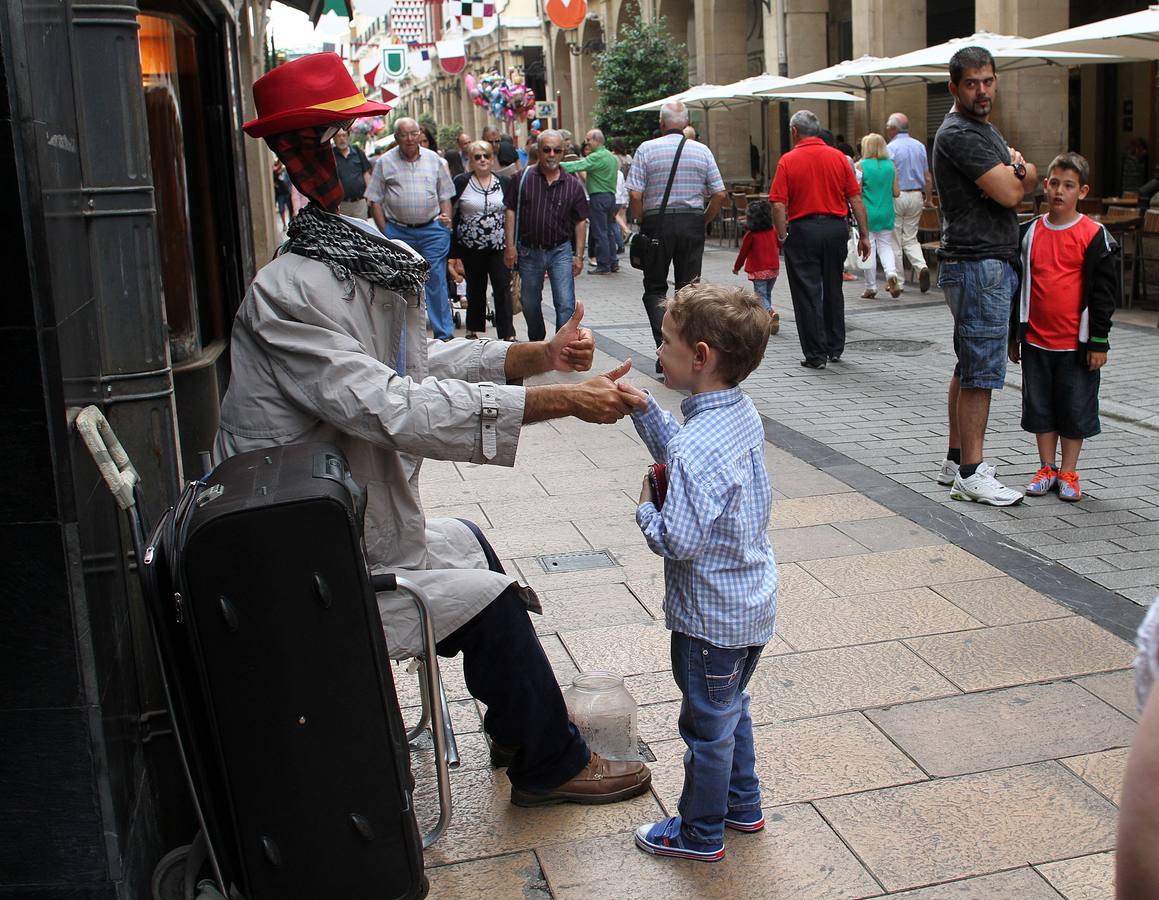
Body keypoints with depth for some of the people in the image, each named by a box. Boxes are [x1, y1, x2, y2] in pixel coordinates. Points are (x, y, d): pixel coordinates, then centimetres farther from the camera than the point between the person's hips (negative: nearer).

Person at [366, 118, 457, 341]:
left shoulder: (433, 159, 9)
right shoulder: (385, 162, 3)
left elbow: (445, 195, 16)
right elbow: (375, 200, 3)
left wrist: (446, 217, 0)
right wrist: (385, 232, -4)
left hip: (432, 230, 1)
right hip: (398, 232, -1)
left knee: (436, 281, -2)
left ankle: (444, 335, 4)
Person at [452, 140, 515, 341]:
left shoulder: (503, 183, 6)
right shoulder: (461, 182, 0)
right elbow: (452, 214, 1)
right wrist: (454, 251, -5)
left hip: (499, 246, 1)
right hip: (471, 248, -1)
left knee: (503, 289, -6)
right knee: (475, 289, 10)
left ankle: (508, 334, -6)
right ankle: (473, 330, 24)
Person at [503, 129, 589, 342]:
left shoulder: (572, 184, 1)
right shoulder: (523, 178, 0)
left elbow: (581, 221, 6)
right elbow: (511, 211, 2)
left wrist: (579, 255, 1)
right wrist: (510, 246, -5)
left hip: (561, 251, -1)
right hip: (529, 251, 1)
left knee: (566, 304, -11)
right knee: (529, 303, 14)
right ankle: (536, 342, 35)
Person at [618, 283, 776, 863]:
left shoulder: (698, 446, -32)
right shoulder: (744, 414, -2)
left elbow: (678, 541, -32)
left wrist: (646, 508, -14)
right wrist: (644, 410, 4)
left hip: (711, 618, -9)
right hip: (752, 603, 9)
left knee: (707, 725, 11)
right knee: (731, 708, 27)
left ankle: (700, 833, 30)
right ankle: (743, 805, 44)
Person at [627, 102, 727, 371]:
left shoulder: (647, 149, -3)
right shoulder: (702, 151, 4)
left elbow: (635, 195, -10)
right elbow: (719, 194, 0)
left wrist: (642, 222, 4)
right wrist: (703, 221, 11)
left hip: (657, 221, -2)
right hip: (692, 221, 2)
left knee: (655, 288, 8)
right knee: (689, 288, 10)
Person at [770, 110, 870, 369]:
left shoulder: (788, 160, -6)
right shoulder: (839, 157, 2)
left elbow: (778, 205, -11)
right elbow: (856, 199, 2)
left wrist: (783, 237, -2)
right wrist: (864, 235, 7)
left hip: (803, 230, -3)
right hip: (836, 228, 4)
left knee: (807, 293, 2)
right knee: (833, 290, 17)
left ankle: (816, 354, 3)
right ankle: (835, 348, 25)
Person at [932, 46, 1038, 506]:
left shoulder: (984, 130, 20)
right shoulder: (958, 133, -13)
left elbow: (1027, 181, 16)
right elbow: (1010, 194, -19)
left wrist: (1017, 171, -7)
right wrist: (1021, 174, 3)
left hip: (995, 264, 10)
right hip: (977, 265, -10)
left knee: (968, 368, 14)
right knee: (981, 372, -9)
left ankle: (956, 460, 22)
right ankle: (971, 475, -4)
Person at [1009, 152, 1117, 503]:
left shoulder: (1095, 235, -6)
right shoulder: (1029, 233, 5)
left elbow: (1105, 292, -4)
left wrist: (1098, 341, -7)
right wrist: (1013, 336, 12)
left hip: (1077, 343, -3)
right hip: (1036, 340, 4)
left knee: (1075, 409, 6)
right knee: (1040, 407, 11)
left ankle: (1068, 473, 18)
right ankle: (1047, 469, 24)